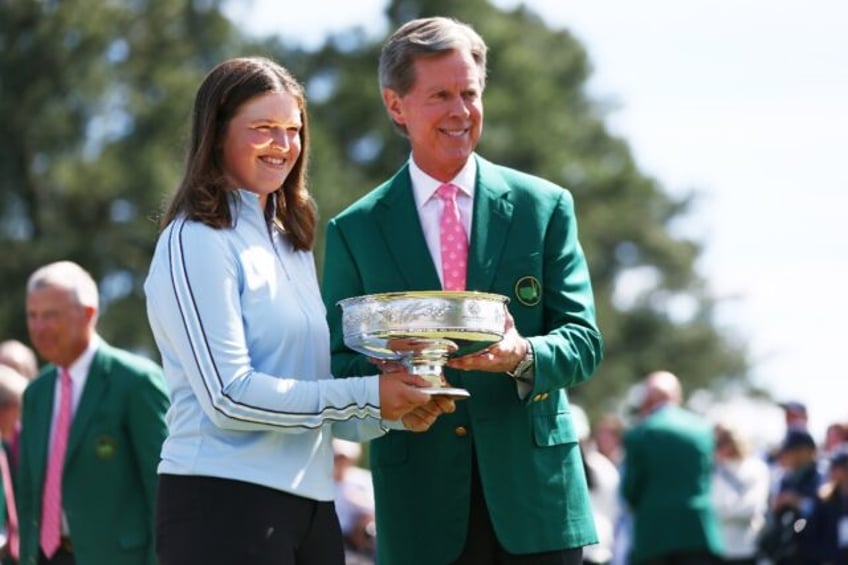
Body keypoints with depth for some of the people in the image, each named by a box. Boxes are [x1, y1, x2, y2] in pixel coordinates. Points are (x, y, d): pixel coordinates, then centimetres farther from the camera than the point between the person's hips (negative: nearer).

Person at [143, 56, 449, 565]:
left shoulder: (292, 244, 18)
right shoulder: (196, 242, -7)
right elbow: (229, 396, -16)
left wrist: (394, 412, -1)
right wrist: (366, 396, -15)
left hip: (308, 503, 7)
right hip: (223, 503, -7)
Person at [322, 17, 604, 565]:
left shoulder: (544, 206, 7)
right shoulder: (356, 230, 7)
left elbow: (584, 342, 3)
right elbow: (338, 368, 6)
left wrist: (522, 355, -19)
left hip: (534, 486, 0)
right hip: (421, 507, 0)